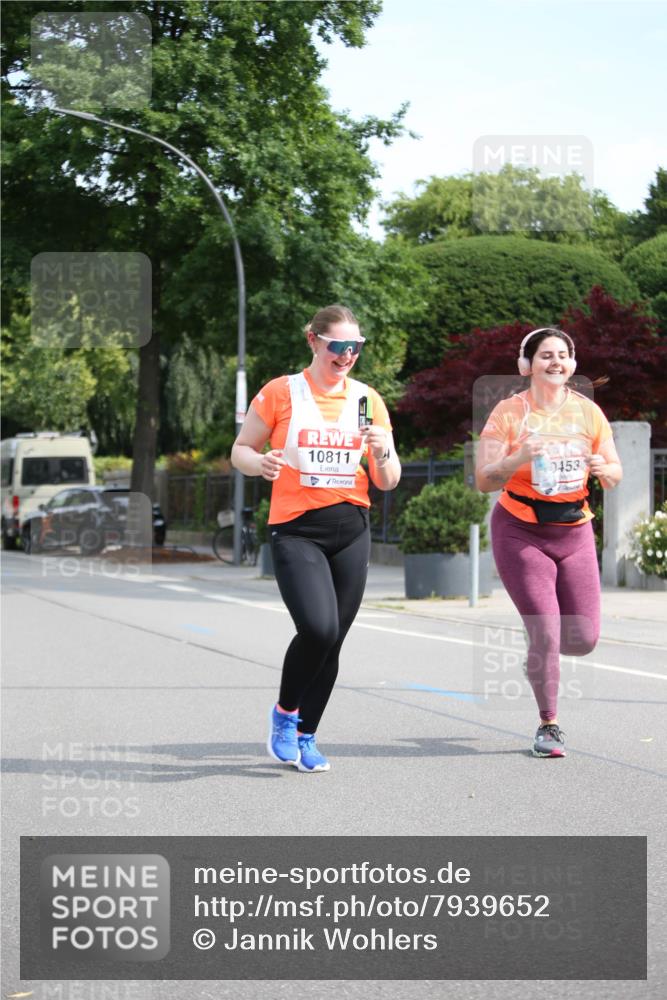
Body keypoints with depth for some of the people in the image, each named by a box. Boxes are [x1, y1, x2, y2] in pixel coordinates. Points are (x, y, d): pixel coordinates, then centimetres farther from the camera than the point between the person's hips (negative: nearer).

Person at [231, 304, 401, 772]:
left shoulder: (368, 399, 8)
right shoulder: (280, 393, -1)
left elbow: (388, 482, 10)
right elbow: (240, 450, 6)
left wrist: (382, 453, -12)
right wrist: (261, 462, -17)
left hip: (352, 530, 4)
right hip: (295, 528, -4)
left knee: (332, 640, 4)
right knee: (317, 628, -22)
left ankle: (305, 736, 22)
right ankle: (285, 712, 5)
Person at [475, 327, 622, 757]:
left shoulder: (588, 411, 2)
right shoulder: (509, 412, -7)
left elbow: (615, 475, 7)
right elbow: (484, 480, -11)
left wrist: (604, 469, -16)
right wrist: (520, 458, -28)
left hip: (574, 532, 4)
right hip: (521, 532, -4)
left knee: (585, 638, 0)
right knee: (546, 630, -12)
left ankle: (540, 655, 35)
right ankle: (549, 725, 7)